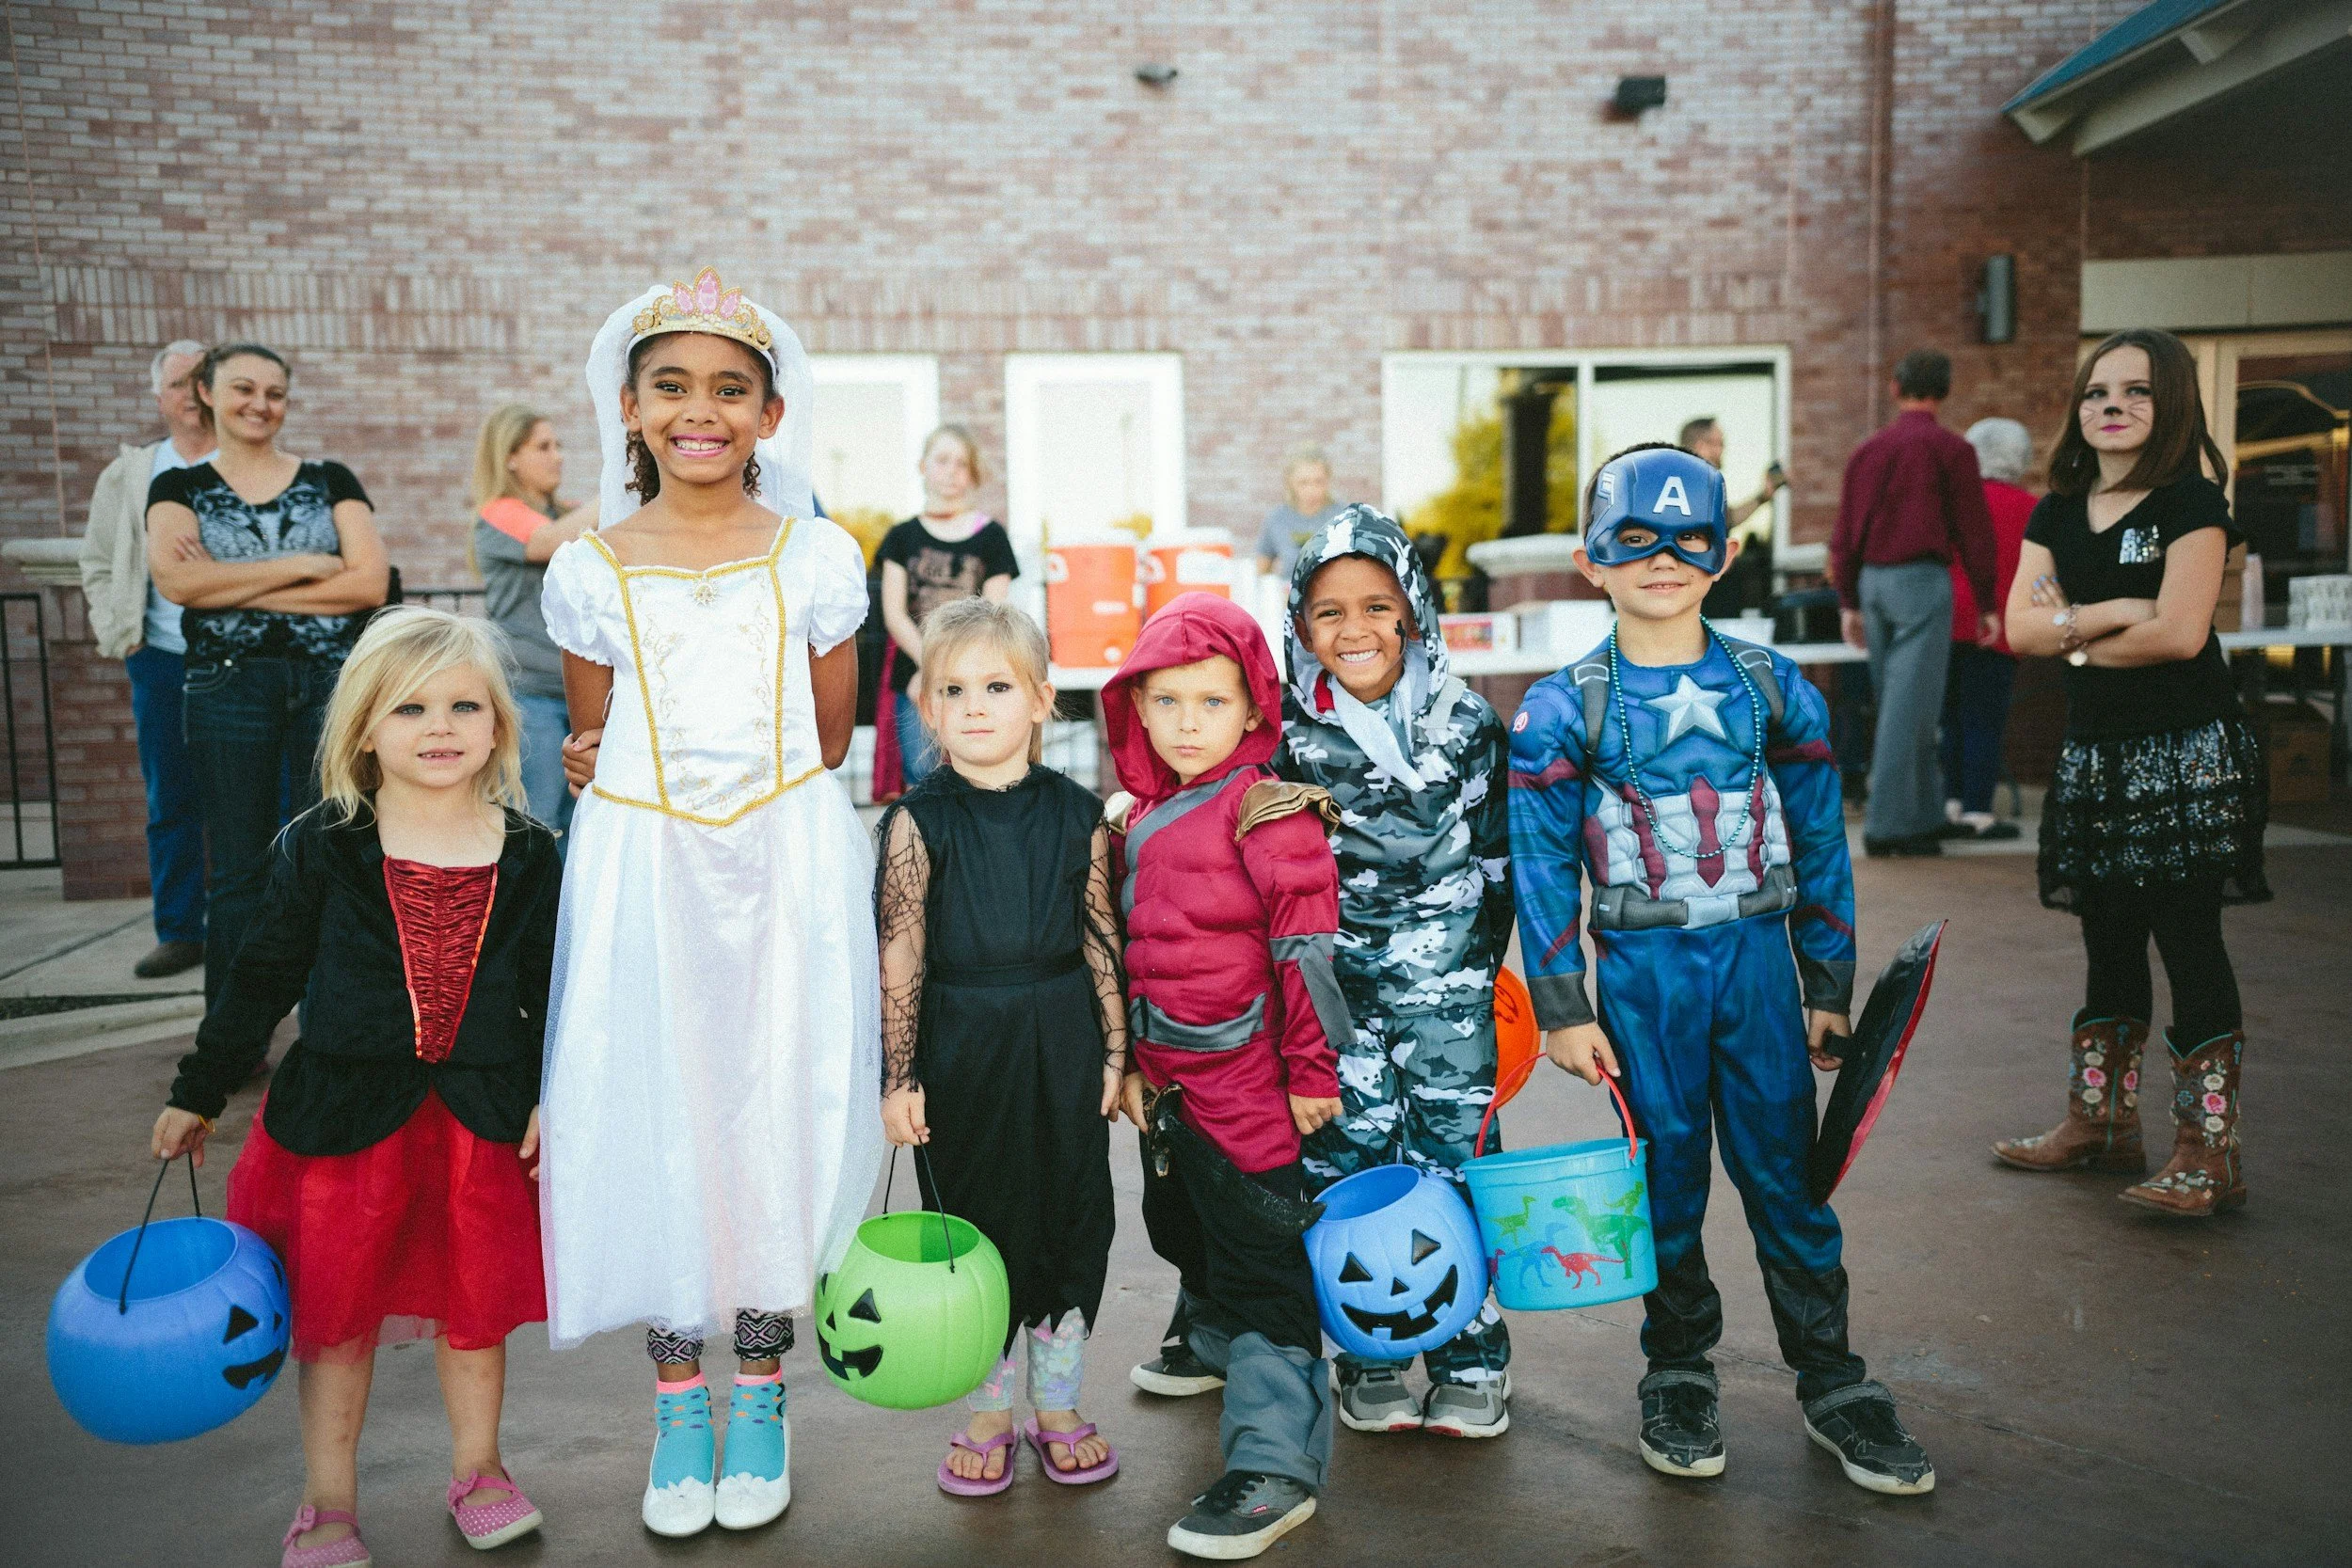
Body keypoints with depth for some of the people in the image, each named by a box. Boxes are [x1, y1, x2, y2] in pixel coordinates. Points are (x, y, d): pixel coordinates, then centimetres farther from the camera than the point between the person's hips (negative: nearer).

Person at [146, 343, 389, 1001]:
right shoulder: (179, 489, 8)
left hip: (332, 682, 0)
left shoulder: (329, 480, 8)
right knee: (239, 872, 6)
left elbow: (370, 581, -7)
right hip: (228, 688, 0)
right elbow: (175, 580, -11)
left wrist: (232, 589, -8)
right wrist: (303, 564, -10)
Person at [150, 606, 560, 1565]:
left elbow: (550, 990, 6)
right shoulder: (321, 848, -5)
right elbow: (262, 977, 3)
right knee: (336, 1313, 10)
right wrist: (198, 1091, 8)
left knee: (476, 1303, 13)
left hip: (481, 1116, 1)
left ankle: (476, 1468, 35)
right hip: (343, 1115, -1)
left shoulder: (528, 855, -1)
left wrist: (550, 1100, 2)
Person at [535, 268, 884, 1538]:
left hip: (788, 866, 0)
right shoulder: (588, 570, 2)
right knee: (652, 1115, 5)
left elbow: (828, 738, 7)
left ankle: (759, 1396, 24)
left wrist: (754, 797, 2)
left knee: (776, 1112, 5)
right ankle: (677, 1399, 25)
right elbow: (591, 750, 13)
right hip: (643, 874, 1)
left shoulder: (817, 557, 1)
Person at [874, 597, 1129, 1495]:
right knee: (975, 1221, 10)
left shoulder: (1077, 814, -2)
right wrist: (899, 1077, -8)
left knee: (1072, 1215, 10)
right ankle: (988, 1413, 29)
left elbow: (1102, 940, 3)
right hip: (962, 1049, -1)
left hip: (1062, 1045, 2)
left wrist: (1115, 1051, 3)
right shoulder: (918, 823, -7)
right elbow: (900, 958, -7)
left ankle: (1058, 1404, 30)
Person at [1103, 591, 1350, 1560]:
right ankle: (1215, 1351, 52)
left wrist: (1312, 1072, -14)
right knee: (1185, 1231, 25)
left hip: (1247, 1082, -8)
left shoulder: (1267, 812, -14)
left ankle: (1275, 1465, 5)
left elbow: (1307, 948, -15)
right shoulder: (1133, 820, 9)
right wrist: (1128, 1063, 18)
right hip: (1165, 1082, 8)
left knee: (1259, 1264, -3)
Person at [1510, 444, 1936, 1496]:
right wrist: (1561, 1009, -4)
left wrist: (1829, 987, 7)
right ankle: (1678, 1378, 26)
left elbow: (1819, 844, 8)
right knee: (1667, 1182, 8)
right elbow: (1543, 870, -2)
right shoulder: (1561, 711, -4)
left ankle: (1831, 1385, 23)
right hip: (1641, 972, -1)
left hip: (1757, 956, 2)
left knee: (1785, 1173, 7)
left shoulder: (1775, 690, 3)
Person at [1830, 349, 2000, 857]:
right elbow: (1974, 532, -5)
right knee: (1909, 707, -5)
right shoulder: (1951, 449, -4)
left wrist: (1849, 603, 18)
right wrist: (1988, 605, 2)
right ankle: (1889, 824, -5)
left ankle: (1925, 812, 21)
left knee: (1903, 705, 14)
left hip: (1872, 582, 6)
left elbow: (1844, 535, 12)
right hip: (1922, 580, -6)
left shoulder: (1867, 450, 11)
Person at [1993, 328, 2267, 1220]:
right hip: (2095, 753, 6)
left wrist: (2077, 637, -5)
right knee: (2109, 944, 13)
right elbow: (2020, 624, 0)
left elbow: (2180, 632, -17)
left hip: (2187, 754, -6)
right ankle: (2101, 1123, 24)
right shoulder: (2058, 513, 11)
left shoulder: (2192, 503, -6)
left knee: (2187, 940, -6)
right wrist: (2111, 615, -14)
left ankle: (2209, 1151, 1)